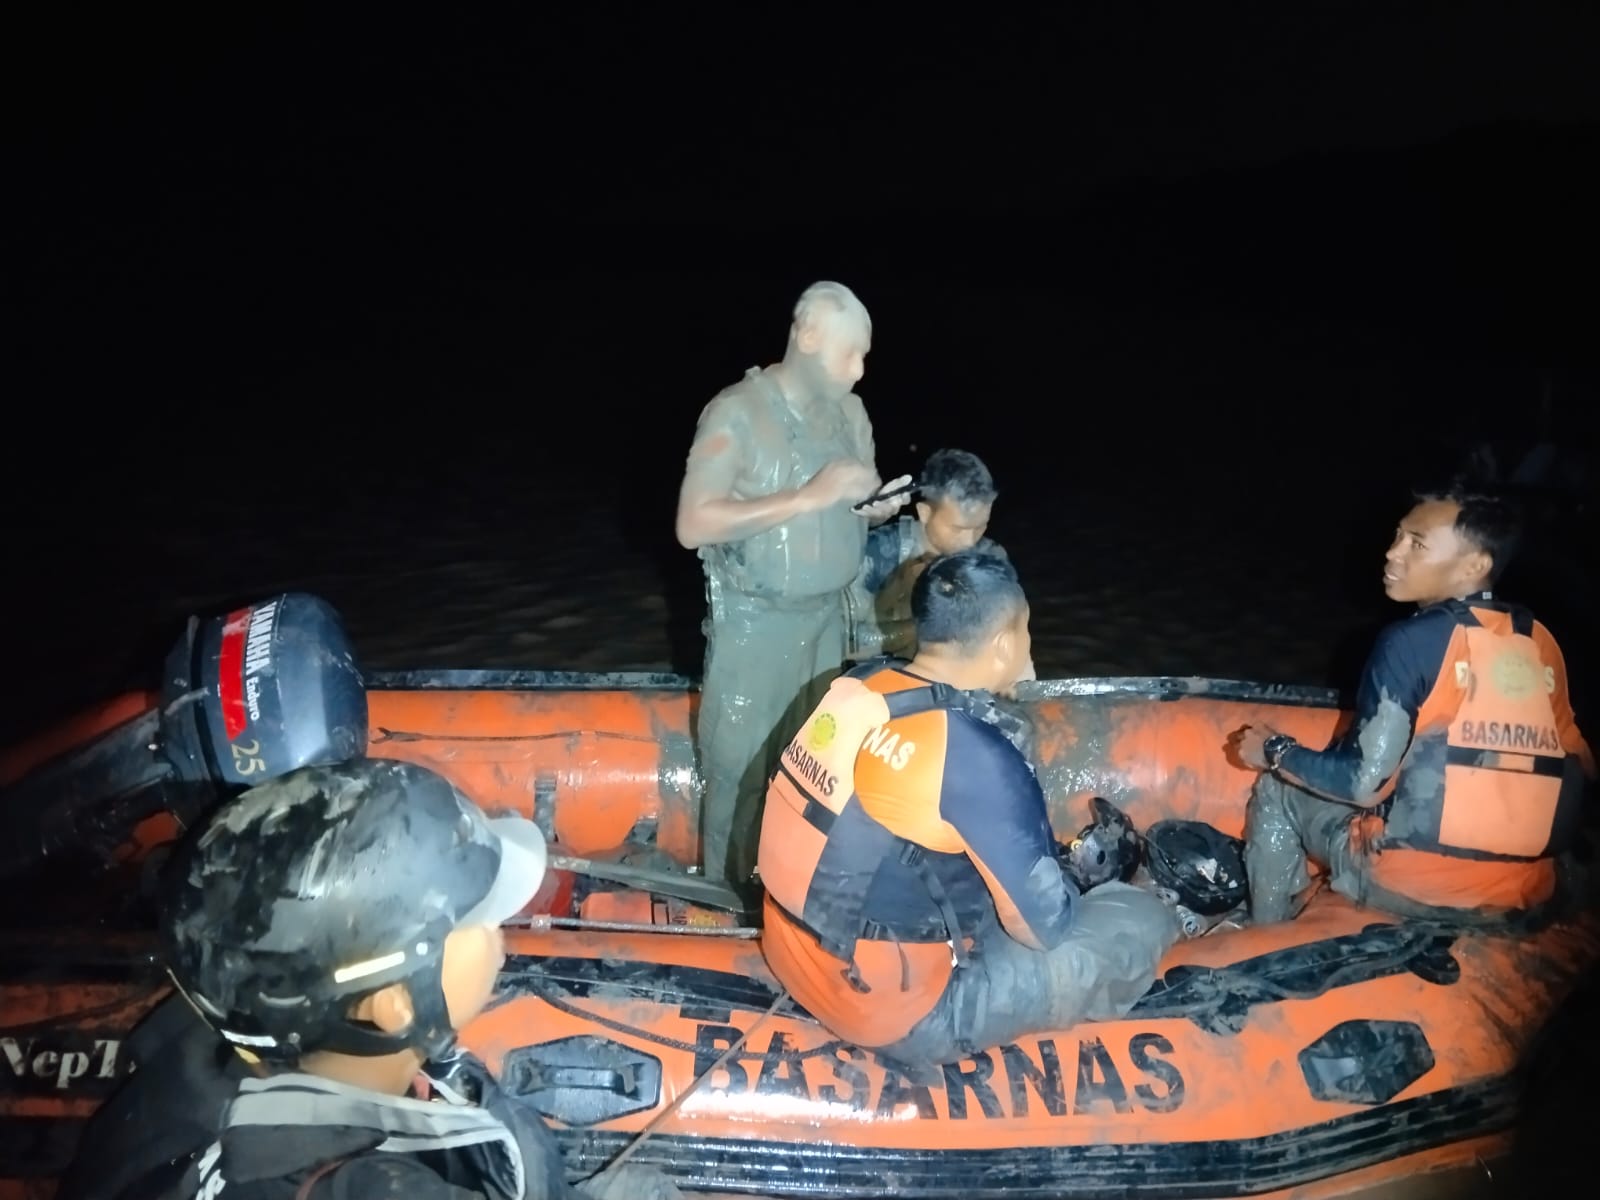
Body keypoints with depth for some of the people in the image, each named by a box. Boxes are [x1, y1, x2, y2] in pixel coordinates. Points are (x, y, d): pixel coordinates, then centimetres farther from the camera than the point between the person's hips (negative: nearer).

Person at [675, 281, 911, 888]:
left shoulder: (851, 412, 5)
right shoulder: (737, 412, -15)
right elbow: (693, 525, -20)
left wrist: (879, 506, -9)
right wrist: (808, 497, -24)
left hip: (827, 617, 6)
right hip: (753, 623, -5)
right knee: (739, 773, 5)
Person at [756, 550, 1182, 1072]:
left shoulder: (857, 685, -5)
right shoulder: (976, 758, -26)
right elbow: (1043, 925, -15)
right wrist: (1078, 874, 8)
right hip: (892, 1012, -7)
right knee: (1145, 922, 4)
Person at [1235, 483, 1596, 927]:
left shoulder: (1413, 642, -14)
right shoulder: (1541, 643, 4)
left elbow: (1364, 784, -16)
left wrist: (1275, 752, 0)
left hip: (1415, 884, -6)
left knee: (1276, 791, 15)